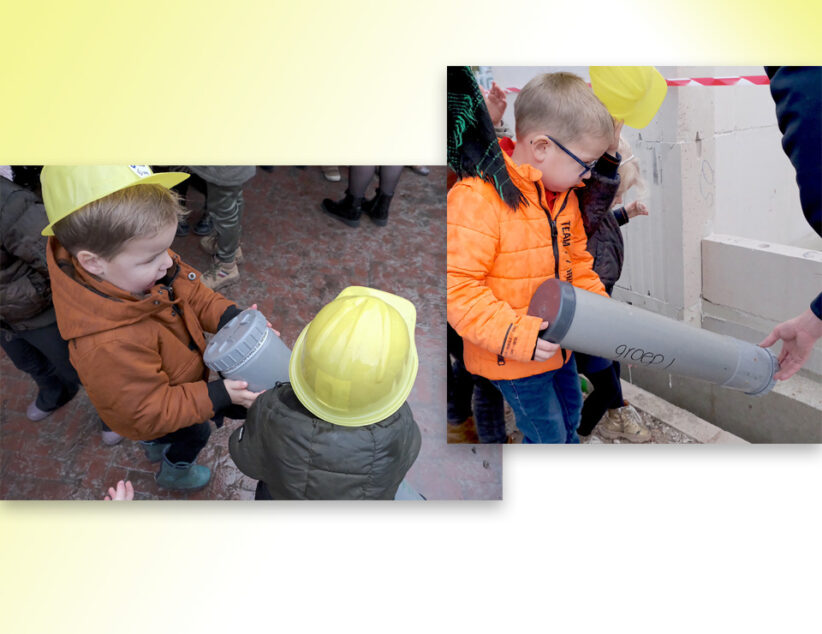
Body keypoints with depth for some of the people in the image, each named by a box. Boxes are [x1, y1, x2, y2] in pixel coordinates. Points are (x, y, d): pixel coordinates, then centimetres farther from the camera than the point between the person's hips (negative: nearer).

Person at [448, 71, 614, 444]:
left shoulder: (563, 195, 1)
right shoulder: (477, 200, -28)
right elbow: (458, 288, -30)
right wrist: (519, 335, -34)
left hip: (558, 344, 8)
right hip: (511, 358, -8)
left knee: (570, 411, 28)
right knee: (546, 433, 7)